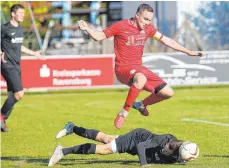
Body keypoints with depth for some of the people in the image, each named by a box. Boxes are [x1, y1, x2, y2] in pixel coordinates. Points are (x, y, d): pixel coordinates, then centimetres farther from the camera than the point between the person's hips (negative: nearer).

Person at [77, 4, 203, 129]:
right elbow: (99, 36, -3)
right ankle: (124, 113, -29)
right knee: (141, 79, -42)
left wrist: (188, 52, 16)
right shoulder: (121, 26, -10)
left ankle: (141, 105, 27)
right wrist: (87, 28, -24)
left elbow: (166, 40, 15)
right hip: (123, 69, -7)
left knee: (168, 93, 0)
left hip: (138, 68, 7)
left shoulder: (147, 28, 6)